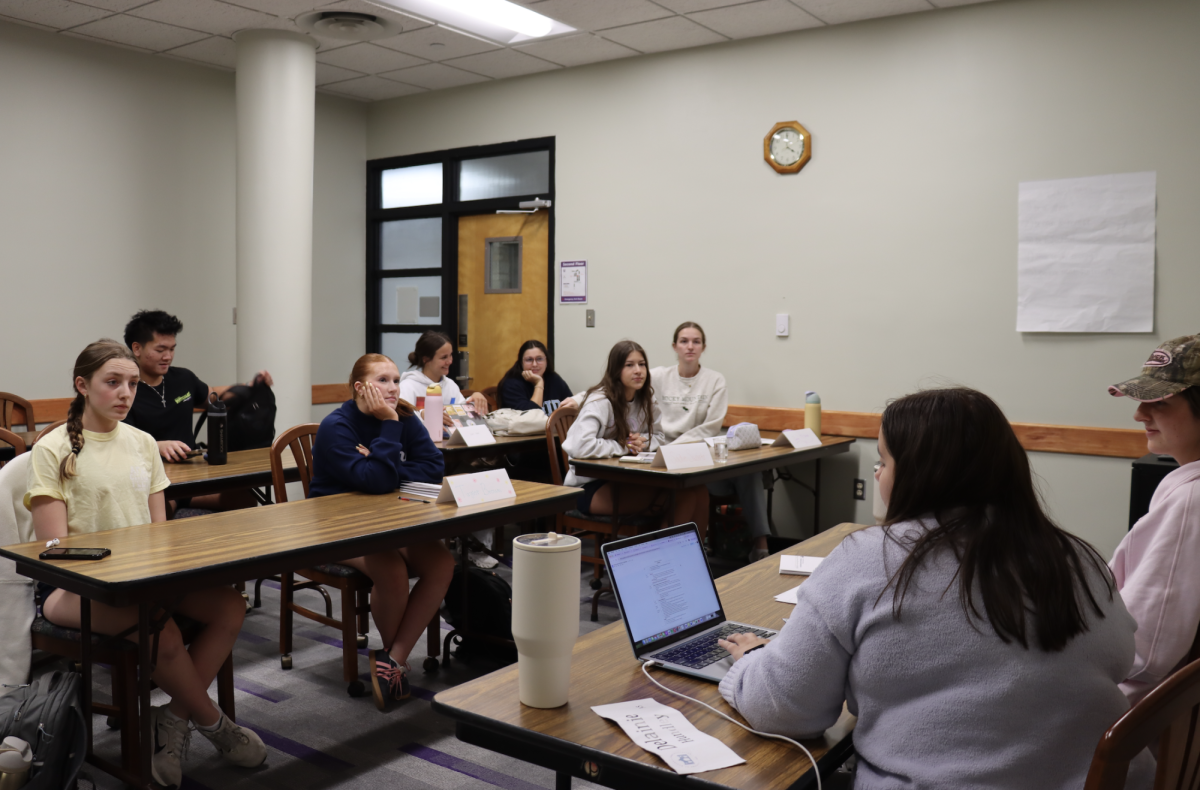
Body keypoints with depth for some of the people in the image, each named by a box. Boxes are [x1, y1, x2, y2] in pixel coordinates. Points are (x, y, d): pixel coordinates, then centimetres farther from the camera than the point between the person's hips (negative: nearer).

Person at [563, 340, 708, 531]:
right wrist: (624, 447, -18)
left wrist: (641, 443, -5)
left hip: (624, 479, 7)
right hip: (589, 487, -7)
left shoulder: (646, 399, 7)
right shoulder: (600, 402, -17)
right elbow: (580, 447, -31)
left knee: (699, 492, -17)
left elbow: (658, 436, 20)